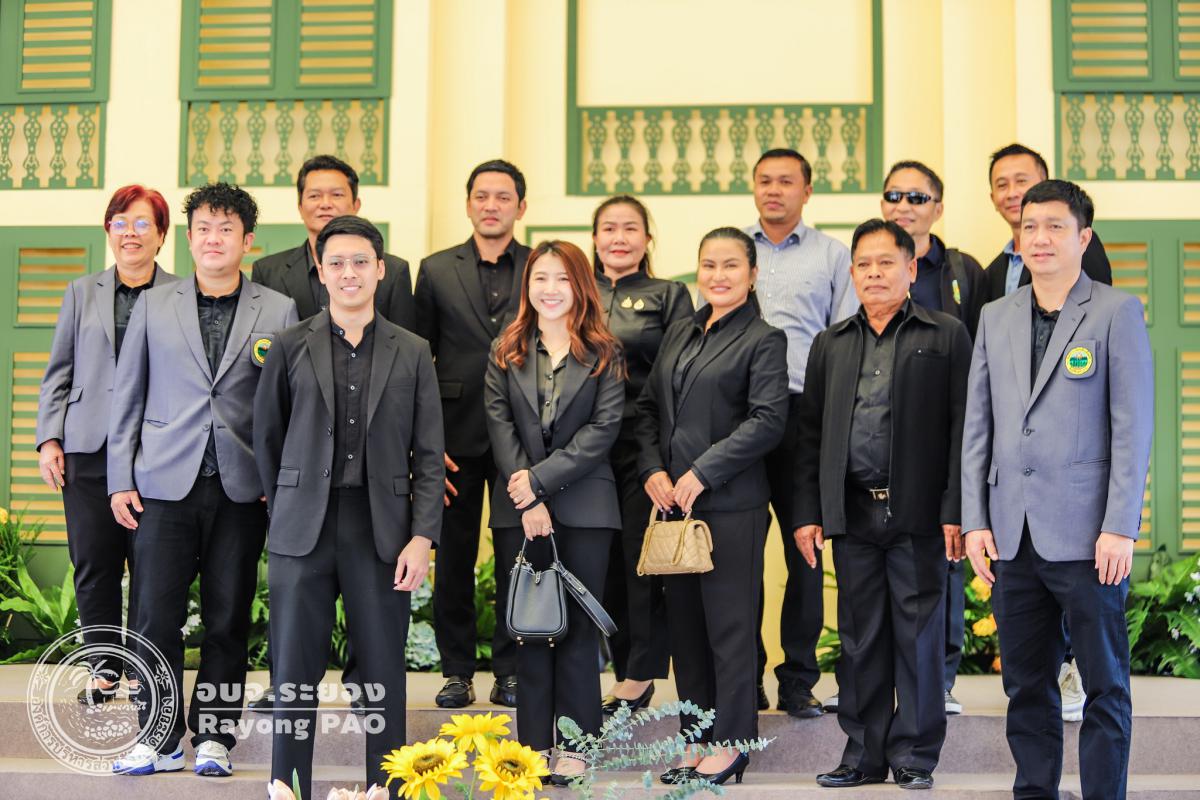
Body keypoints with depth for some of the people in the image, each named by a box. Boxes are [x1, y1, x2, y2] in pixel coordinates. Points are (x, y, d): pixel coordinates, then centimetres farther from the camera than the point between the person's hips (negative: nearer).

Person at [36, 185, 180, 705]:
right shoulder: (82, 293, 14)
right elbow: (58, 373, 14)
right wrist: (49, 439, 4)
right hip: (90, 450, 2)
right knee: (94, 566, 5)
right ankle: (103, 668, 17)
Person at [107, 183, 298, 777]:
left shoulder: (278, 312, 6)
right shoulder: (153, 305, 9)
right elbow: (128, 396, 10)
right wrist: (120, 479, 4)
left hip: (241, 488, 0)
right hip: (165, 484, 1)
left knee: (227, 620, 5)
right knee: (156, 617, 0)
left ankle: (213, 738, 17)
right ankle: (159, 739, 13)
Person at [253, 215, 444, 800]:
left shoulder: (412, 353, 7)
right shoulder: (291, 347, 6)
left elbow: (428, 454, 4)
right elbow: (266, 436, 12)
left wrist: (422, 536, -4)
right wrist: (284, 511, 11)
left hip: (382, 531, 0)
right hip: (303, 530, 0)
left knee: (384, 673, 6)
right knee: (294, 672, 4)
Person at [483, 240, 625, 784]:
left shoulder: (603, 352, 3)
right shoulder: (506, 351, 9)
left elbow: (605, 427, -5)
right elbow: (499, 424, 1)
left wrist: (542, 478, -12)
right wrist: (527, 500, -11)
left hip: (583, 505, -2)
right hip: (518, 508, 2)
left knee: (578, 626, 1)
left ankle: (574, 745, 8)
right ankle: (534, 745, 12)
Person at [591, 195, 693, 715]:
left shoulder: (669, 296, 5)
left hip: (645, 443, -3)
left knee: (643, 556, -1)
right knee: (604, 560, 7)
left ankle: (639, 676, 8)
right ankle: (626, 667, 18)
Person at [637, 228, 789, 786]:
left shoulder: (763, 340, -4)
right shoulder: (678, 335, 16)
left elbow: (767, 421, -13)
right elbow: (648, 406, 16)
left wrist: (702, 473, -15)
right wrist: (653, 469, 0)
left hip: (730, 504, -6)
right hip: (671, 500, 6)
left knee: (730, 627, 0)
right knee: (684, 624, 10)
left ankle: (729, 745, 10)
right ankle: (695, 738, 21)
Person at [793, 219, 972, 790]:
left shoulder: (946, 336, 4)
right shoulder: (831, 344, 15)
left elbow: (961, 429, -1)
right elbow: (810, 434, 13)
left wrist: (955, 512, -9)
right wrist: (807, 512, 5)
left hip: (917, 512, -3)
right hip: (852, 512, 3)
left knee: (918, 636, 3)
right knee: (859, 638, 7)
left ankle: (913, 756, 13)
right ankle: (864, 754, 16)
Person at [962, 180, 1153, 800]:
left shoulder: (1117, 312, -1)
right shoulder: (996, 317, 13)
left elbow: (1133, 428, -6)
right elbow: (977, 427, 12)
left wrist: (1119, 528, -12)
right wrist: (975, 521, 5)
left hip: (1085, 534, -4)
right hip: (1013, 534, 4)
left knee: (1103, 683, 4)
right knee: (1026, 683, 11)